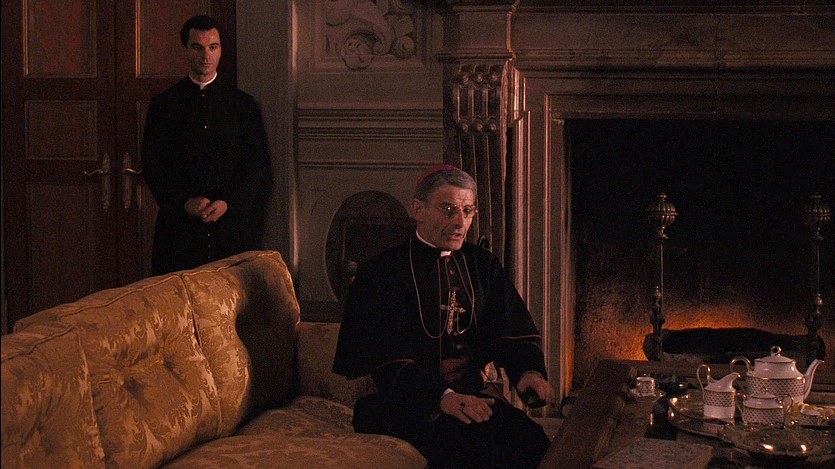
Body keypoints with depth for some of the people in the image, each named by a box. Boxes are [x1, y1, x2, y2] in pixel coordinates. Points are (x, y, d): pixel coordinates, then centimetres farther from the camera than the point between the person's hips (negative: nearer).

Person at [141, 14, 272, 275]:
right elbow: (152, 166, 4)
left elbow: (258, 165, 4)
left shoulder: (243, 104, 9)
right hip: (178, 228, 0)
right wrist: (185, 202, -11)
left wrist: (227, 202, -10)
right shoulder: (163, 105, 8)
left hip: (233, 224, 0)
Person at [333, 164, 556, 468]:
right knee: (469, 437, -34)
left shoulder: (481, 264, 16)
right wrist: (442, 395, -30)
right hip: (408, 399, -4)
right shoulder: (383, 272, -2)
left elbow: (514, 329, 6)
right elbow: (389, 358, -13)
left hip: (474, 391, 4)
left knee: (529, 439, -25)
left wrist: (529, 370, -18)